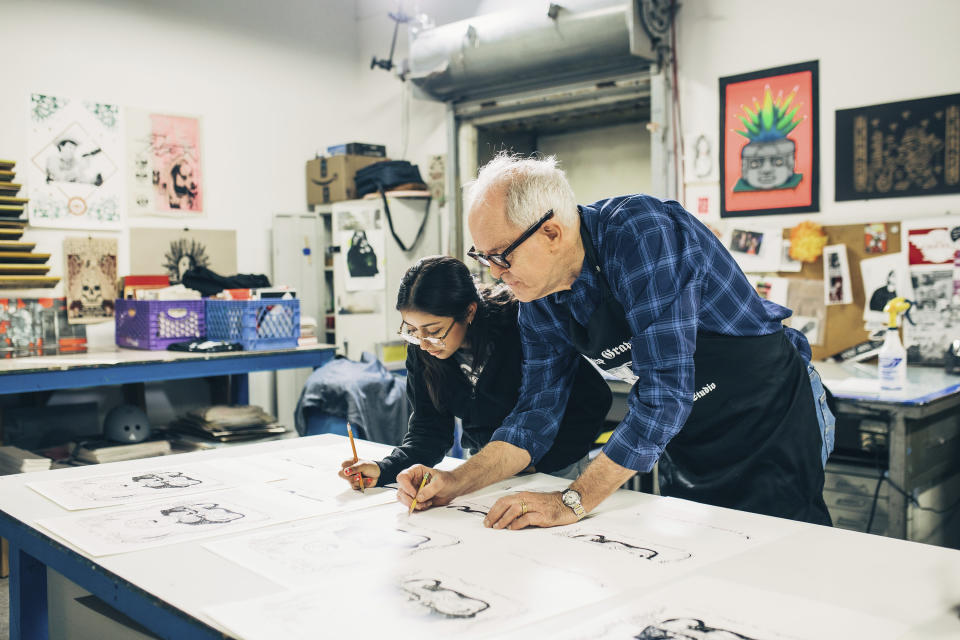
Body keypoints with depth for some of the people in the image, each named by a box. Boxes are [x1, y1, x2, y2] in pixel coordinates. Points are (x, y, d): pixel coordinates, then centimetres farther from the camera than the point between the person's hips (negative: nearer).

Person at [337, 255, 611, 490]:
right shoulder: (421, 352, -10)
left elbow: (595, 397, -16)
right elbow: (429, 428, -5)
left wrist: (537, 464, -16)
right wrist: (384, 469, -24)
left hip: (553, 467, -2)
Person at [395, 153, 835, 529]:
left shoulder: (641, 232, -30)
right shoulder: (540, 301, -6)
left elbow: (665, 390, -35)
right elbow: (537, 410, 1)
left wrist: (573, 501, -32)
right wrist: (456, 483, -13)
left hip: (771, 417, -6)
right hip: (687, 439, 7)